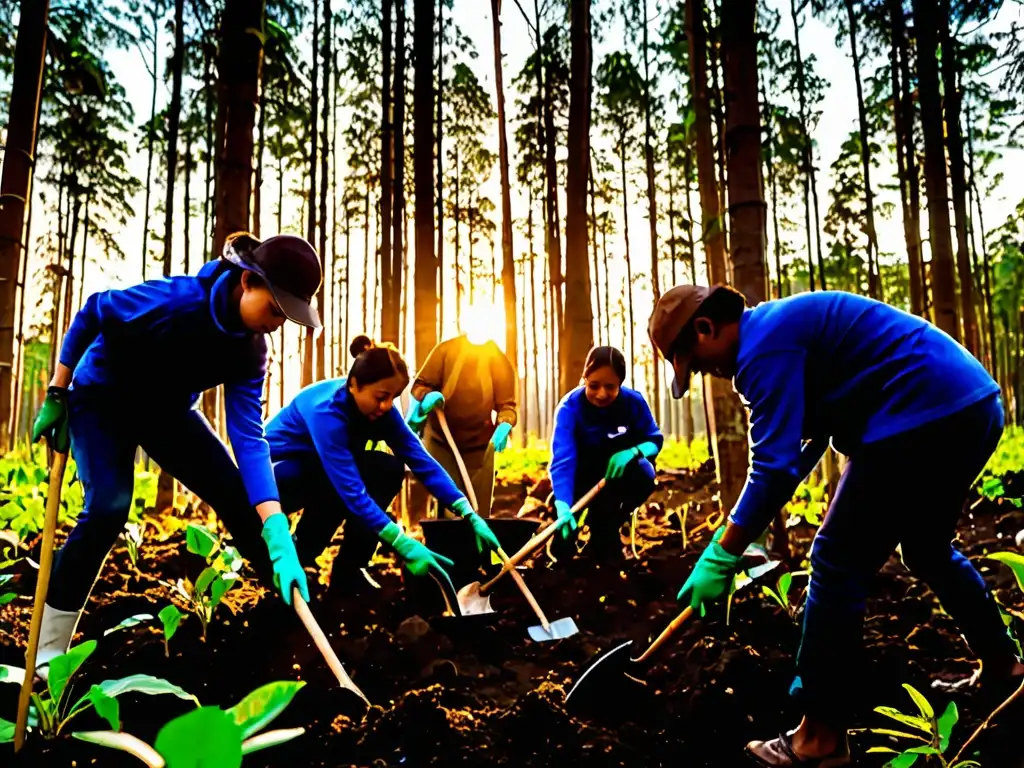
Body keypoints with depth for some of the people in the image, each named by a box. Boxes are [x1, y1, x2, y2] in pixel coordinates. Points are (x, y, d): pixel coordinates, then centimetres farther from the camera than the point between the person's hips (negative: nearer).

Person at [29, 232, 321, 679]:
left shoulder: (250, 350, -19)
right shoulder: (176, 299, -35)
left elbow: (249, 438, -27)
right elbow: (90, 314, -18)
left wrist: (278, 537, -36)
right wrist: (57, 393, -12)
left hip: (168, 411, 5)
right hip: (101, 399, -4)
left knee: (238, 498, -5)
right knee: (108, 507, -24)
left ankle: (295, 608, 11)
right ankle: (48, 654, -10)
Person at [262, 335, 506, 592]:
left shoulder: (379, 408, -13)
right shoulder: (326, 409, -35)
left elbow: (421, 460, -18)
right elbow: (351, 489, -39)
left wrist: (470, 515, -26)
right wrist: (405, 546, -43)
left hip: (311, 472, 7)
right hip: (273, 475, -7)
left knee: (389, 470, -16)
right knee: (361, 472, -30)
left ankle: (347, 569, -7)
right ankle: (295, 557, -11)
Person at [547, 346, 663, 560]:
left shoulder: (634, 402, -21)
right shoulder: (570, 406, -29)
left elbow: (655, 439, -12)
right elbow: (562, 460, -40)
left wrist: (633, 451, -37)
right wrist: (563, 507, -56)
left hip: (618, 474, 3)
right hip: (582, 476, -2)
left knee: (644, 472, -32)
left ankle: (606, 531, -7)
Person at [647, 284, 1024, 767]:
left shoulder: (764, 343, -12)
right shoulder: (781, 326, 19)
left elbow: (774, 467, -19)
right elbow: (810, 437, 26)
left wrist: (721, 557, -12)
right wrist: (742, 526, 24)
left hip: (927, 417, -11)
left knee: (837, 566, -4)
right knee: (928, 550, 30)